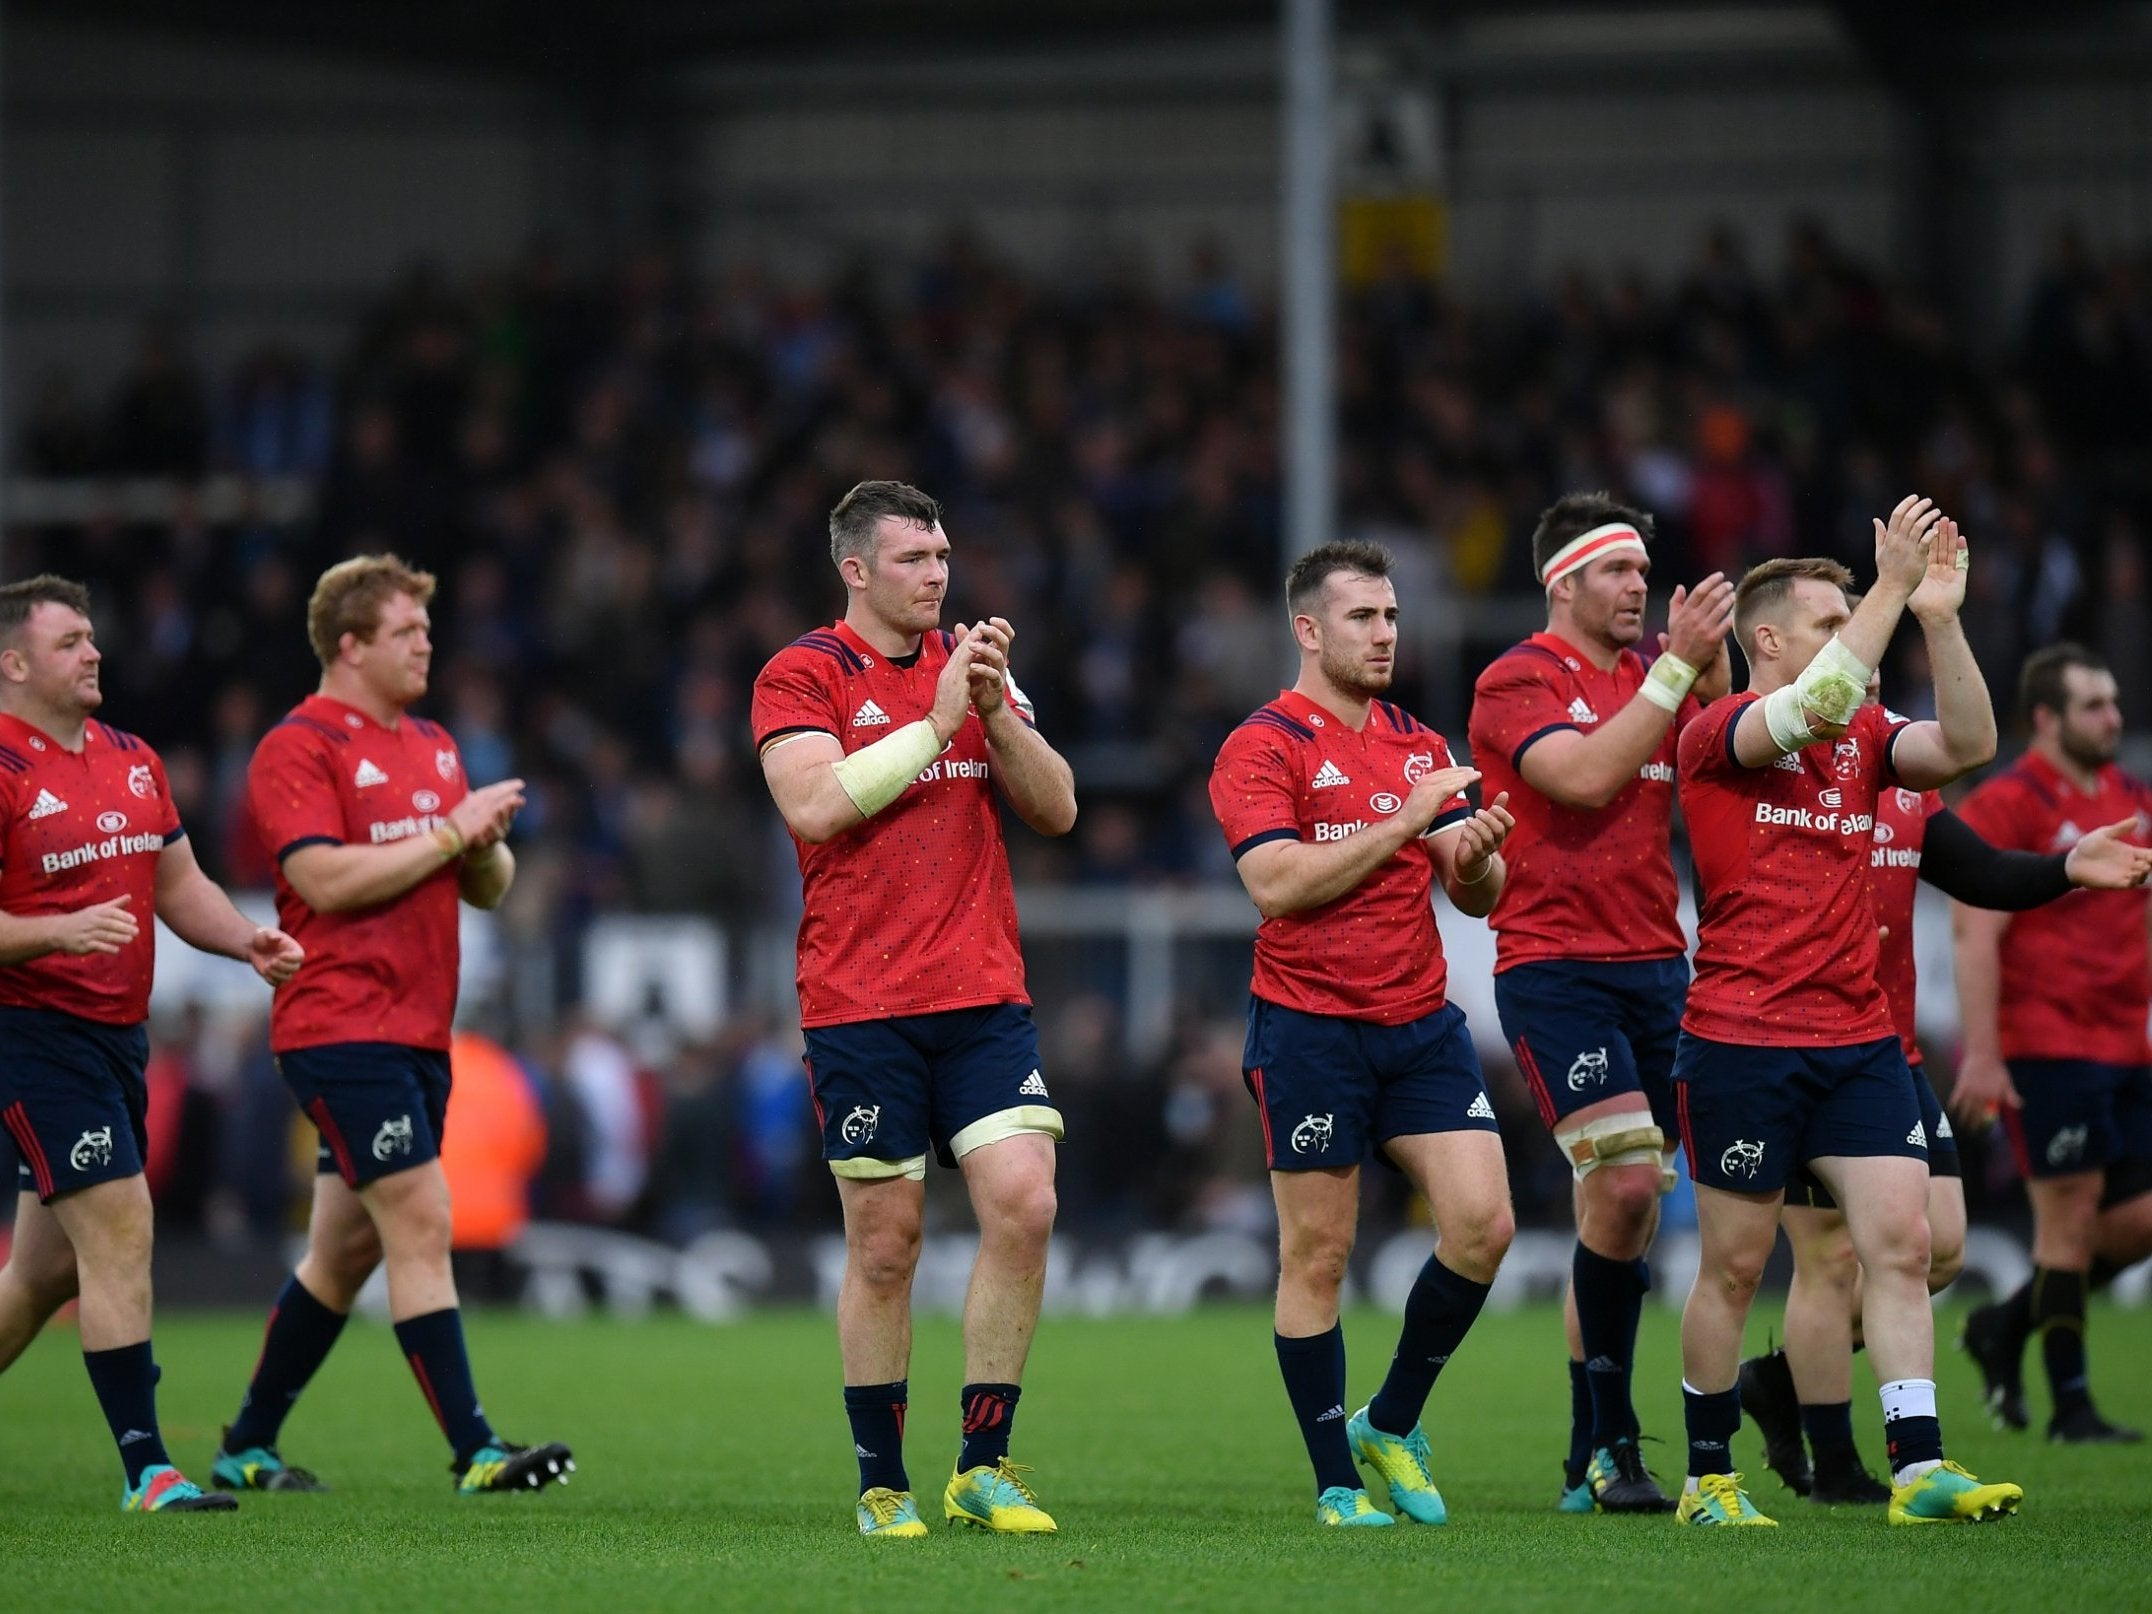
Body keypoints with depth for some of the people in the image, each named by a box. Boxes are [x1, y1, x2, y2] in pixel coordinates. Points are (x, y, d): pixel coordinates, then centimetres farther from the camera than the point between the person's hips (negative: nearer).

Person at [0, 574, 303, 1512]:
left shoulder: (133, 762, 13)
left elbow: (179, 887, 19)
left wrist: (247, 940, 2)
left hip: (118, 1035, 8)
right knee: (120, 1228, -14)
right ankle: (146, 1469, -12)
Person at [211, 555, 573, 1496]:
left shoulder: (432, 746, 18)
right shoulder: (299, 748, -8)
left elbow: (489, 888, 22)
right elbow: (326, 879, -19)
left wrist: (486, 843, -1)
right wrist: (448, 831, -15)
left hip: (418, 1031, 9)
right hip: (342, 1025, -9)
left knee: (347, 1250, 11)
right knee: (421, 1223, -14)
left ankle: (247, 1451, 20)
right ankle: (474, 1453, -15)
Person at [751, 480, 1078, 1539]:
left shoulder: (974, 666, 15)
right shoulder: (802, 676, -1)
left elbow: (1056, 809, 10)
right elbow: (815, 806, -16)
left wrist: (994, 707, -6)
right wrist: (937, 720, -14)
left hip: (985, 995, 4)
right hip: (860, 1005, -4)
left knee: (1024, 1206, -10)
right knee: (884, 1243, -1)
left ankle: (983, 1469, 0)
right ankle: (882, 1484, 10)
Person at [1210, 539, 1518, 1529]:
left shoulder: (1421, 746, 15)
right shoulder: (1262, 748, -5)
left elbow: (1476, 897, 14)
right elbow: (1277, 883, -18)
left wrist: (1477, 852, -9)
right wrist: (1404, 822, -17)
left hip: (1420, 1021, 5)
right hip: (1310, 1029, -5)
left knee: (1483, 1223, -7)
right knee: (1317, 1256, -2)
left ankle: (1393, 1421, 12)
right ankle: (1337, 1480, 6)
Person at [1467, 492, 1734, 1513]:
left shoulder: (1655, 676, 16)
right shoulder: (1519, 681, -4)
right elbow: (1585, 777, -19)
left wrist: (1715, 679, -7)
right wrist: (1677, 670, -18)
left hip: (1654, 962, 6)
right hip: (1553, 965, -6)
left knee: (1626, 1207, 4)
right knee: (1625, 1184, -19)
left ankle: (1588, 1459, 11)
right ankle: (1612, 1443, -9)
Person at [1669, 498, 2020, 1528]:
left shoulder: (1860, 737, 12)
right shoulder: (1718, 733, -7)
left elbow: (1967, 745, -2)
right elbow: (1814, 705, -26)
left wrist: (1938, 616, -9)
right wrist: (1892, 584, -22)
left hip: (1859, 1035, 6)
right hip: (1742, 1036, -6)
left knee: (1901, 1241, -5)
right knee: (1734, 1265, 2)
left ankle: (1918, 1468, -7)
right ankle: (1708, 1478, 14)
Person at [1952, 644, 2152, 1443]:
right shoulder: (2005, 806, -8)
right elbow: (1975, 935, -12)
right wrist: (1981, 1053, -18)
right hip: (2047, 1044, -7)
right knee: (2070, 1218, -6)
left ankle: (2005, 1326, 22)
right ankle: (2070, 1406, 2)